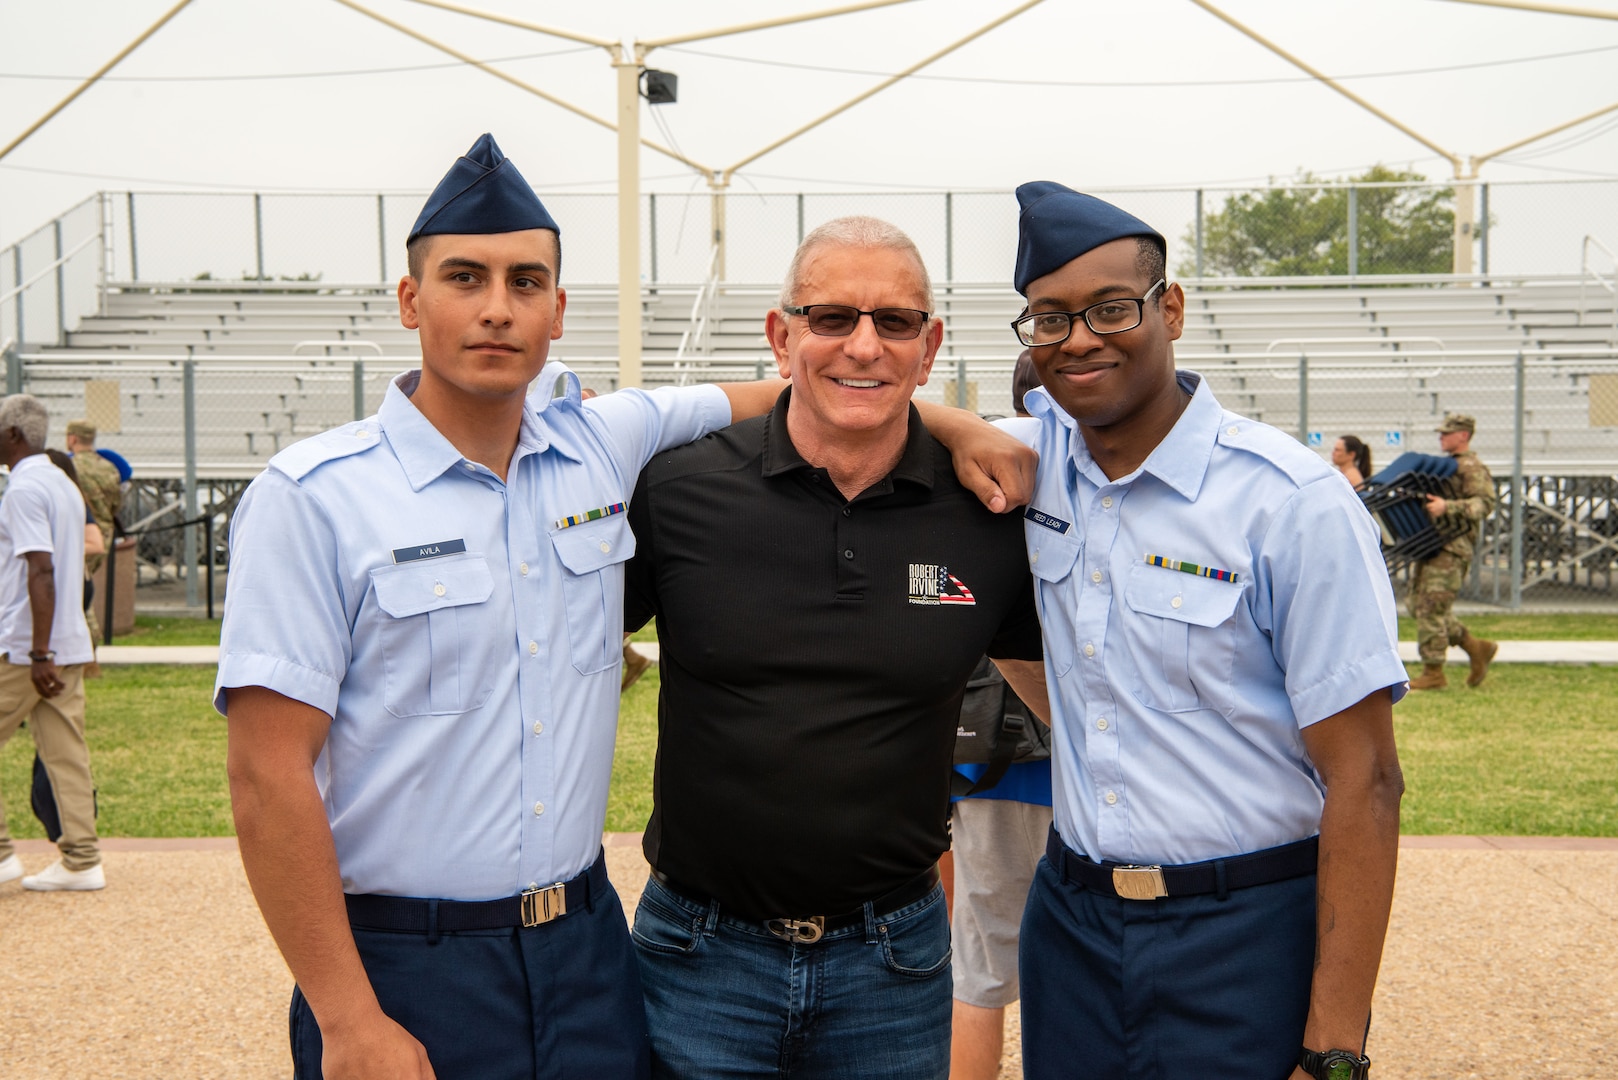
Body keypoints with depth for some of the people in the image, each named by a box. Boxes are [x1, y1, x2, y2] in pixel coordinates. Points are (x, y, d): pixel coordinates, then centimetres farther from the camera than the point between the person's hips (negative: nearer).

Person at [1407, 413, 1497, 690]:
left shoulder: (1472, 468, -7)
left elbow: (1484, 503, -20)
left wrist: (1447, 507, -30)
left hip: (1452, 547, -10)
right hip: (1432, 544, 10)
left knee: (1432, 608, -11)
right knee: (1419, 605, 9)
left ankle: (1433, 673, -4)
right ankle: (1477, 648, 17)